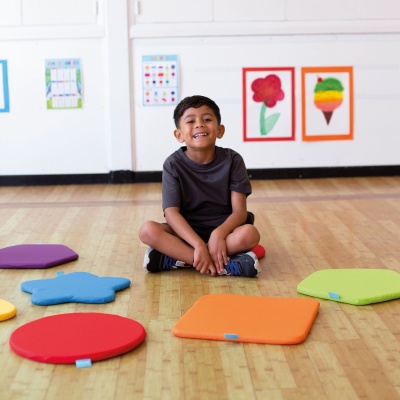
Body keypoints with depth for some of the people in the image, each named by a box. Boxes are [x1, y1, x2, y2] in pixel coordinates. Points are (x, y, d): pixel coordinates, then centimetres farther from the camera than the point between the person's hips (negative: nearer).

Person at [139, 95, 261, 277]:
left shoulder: (232, 160, -7)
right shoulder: (173, 164, -8)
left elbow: (240, 211, -11)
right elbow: (171, 212, -17)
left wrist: (219, 233, -32)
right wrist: (199, 245, -32)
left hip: (224, 229, 0)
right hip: (186, 231, 0)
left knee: (249, 234, -32)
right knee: (148, 230, -28)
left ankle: (168, 259, -25)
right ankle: (227, 263, -33)